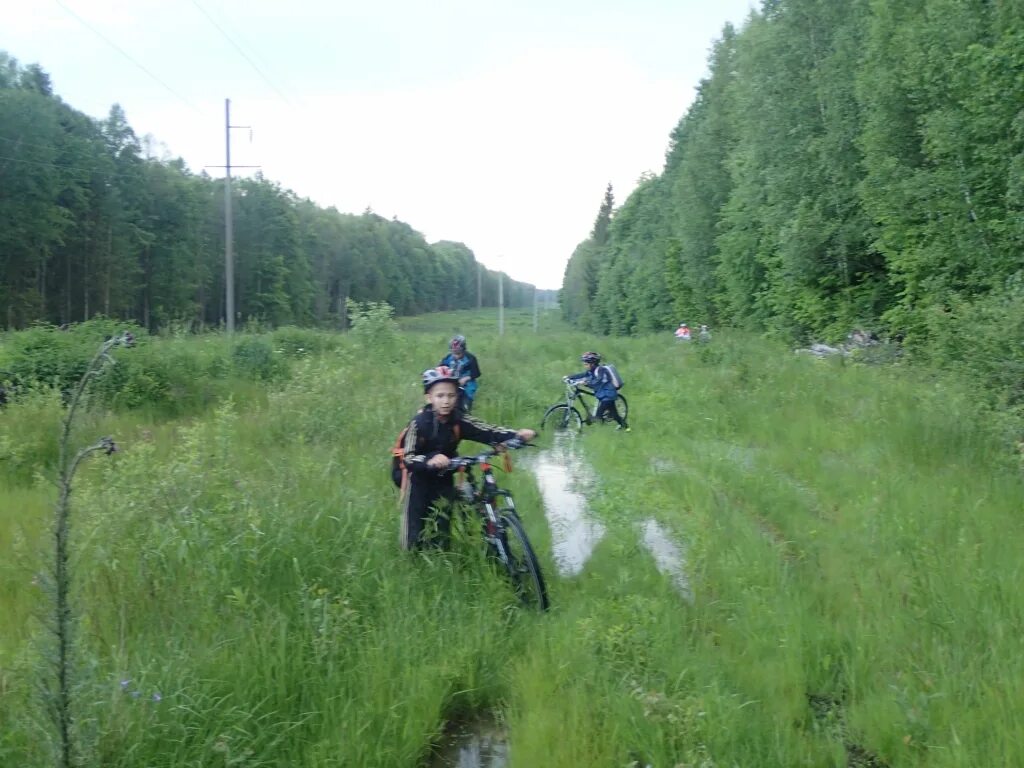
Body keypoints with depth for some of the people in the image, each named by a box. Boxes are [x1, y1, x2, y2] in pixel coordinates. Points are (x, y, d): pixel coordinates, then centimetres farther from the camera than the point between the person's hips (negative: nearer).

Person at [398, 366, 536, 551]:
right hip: (419, 481, -3)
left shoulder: (459, 421, -13)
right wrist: (430, 460, -49)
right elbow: (408, 459, -28)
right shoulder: (419, 423, -22)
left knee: (441, 536, 7)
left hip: (444, 481, 3)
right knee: (414, 541, -6)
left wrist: (517, 435, -37)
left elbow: (488, 432, -20)